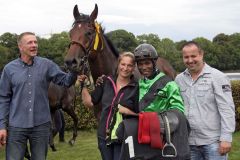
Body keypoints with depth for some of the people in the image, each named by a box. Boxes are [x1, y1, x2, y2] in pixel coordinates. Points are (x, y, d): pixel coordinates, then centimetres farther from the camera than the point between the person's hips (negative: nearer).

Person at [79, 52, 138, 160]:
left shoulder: (136, 88, -7)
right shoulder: (106, 82, 3)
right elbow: (89, 103, 6)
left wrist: (125, 110, -21)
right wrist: (83, 85, -2)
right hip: (104, 136, 4)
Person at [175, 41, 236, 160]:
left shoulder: (217, 77, -6)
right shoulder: (179, 79, 8)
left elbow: (227, 109, -10)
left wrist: (226, 138, -15)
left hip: (213, 141, -4)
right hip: (189, 142, 4)